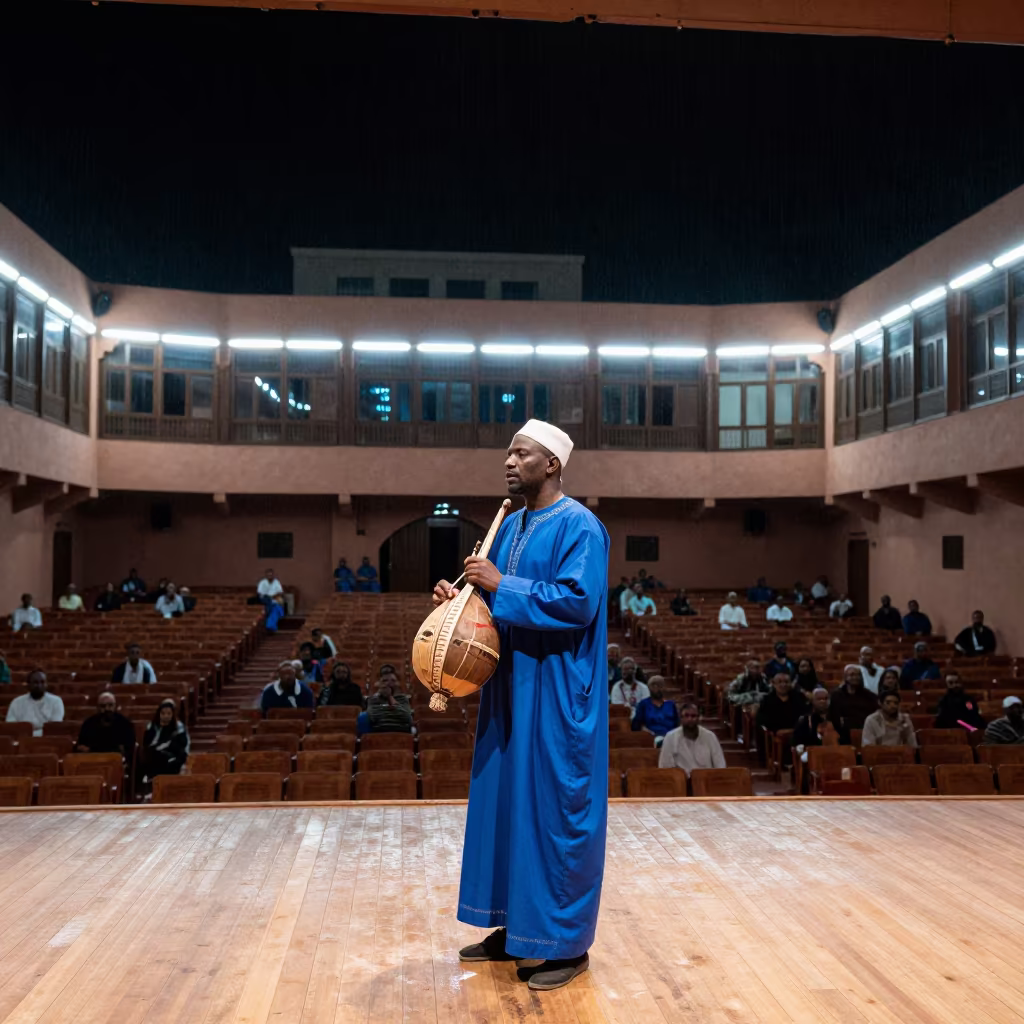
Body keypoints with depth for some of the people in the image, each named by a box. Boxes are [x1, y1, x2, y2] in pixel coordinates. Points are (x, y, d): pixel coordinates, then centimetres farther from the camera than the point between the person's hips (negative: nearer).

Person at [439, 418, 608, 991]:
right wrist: (462, 600, -2)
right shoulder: (511, 526, 14)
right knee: (506, 805, 14)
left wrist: (501, 587, -21)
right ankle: (514, 928, 28)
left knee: (556, 811, -1)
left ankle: (568, 944, 13)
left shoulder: (579, 526, -12)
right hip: (511, 693, 9)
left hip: (557, 700, -9)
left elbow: (578, 600, -24)